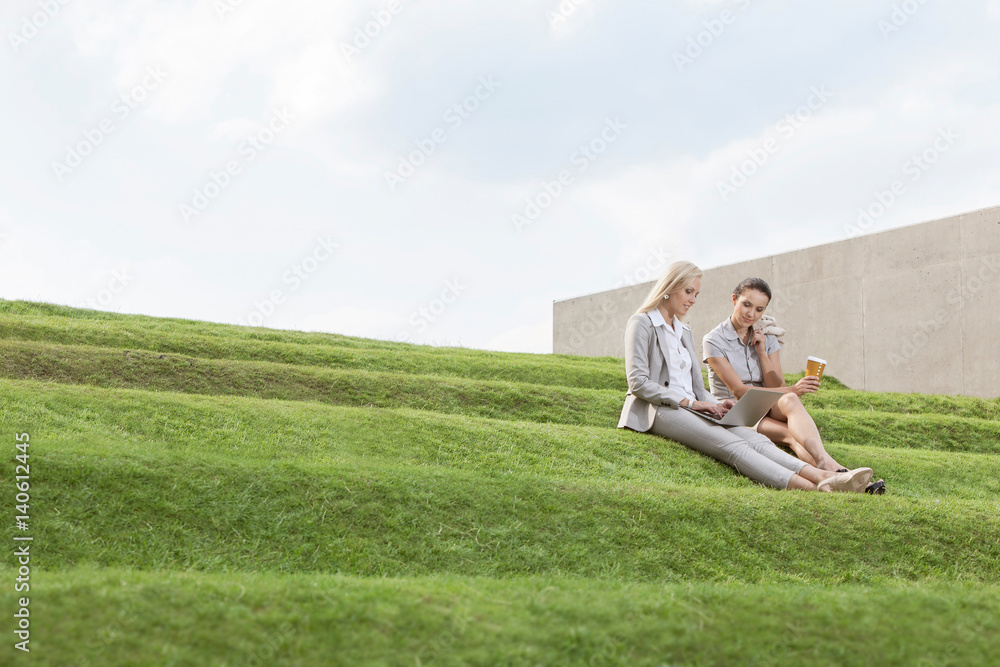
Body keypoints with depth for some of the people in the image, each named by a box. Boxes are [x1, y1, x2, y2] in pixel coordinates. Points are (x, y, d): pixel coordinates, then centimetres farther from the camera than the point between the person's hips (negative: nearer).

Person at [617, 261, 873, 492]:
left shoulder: (684, 331, 25)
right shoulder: (641, 324, 0)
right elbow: (638, 383, -11)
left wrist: (715, 404, -1)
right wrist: (689, 402, -16)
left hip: (689, 408, 8)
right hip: (657, 410, -8)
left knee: (753, 439, -21)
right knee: (730, 444, -31)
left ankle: (822, 477, -45)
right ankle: (812, 489, -53)